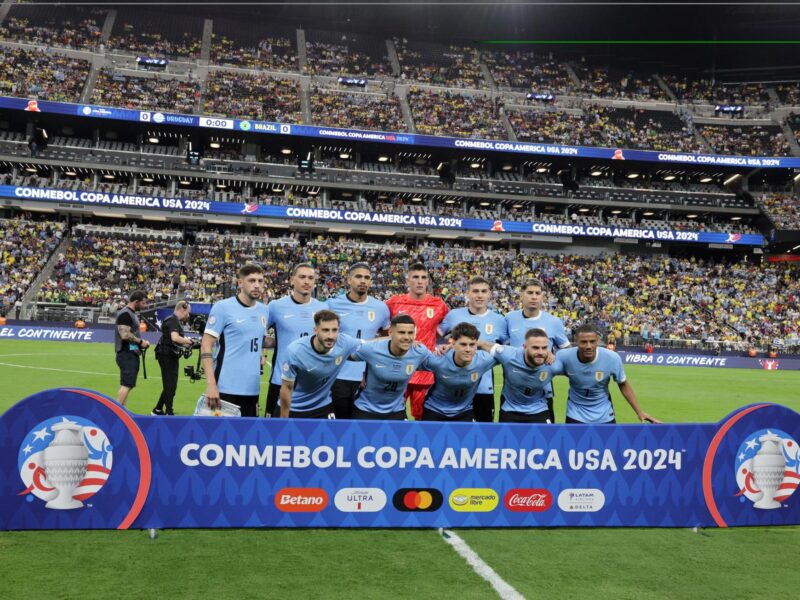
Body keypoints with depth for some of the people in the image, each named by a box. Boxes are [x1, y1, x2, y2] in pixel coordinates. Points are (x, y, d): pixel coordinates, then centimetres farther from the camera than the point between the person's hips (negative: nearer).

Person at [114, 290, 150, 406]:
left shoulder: (132, 313, 18)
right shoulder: (125, 314, -14)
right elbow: (125, 335, -24)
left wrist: (141, 342, 10)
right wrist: (140, 341, -13)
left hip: (132, 354, 10)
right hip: (127, 354, -10)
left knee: (128, 385, 13)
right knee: (127, 384, -12)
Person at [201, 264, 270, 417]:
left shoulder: (264, 310, 11)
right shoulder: (223, 307, -6)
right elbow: (206, 345, -10)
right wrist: (210, 384, -18)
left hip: (252, 389, 6)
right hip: (226, 388, -6)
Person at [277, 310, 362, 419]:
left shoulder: (345, 342, -22)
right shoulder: (294, 351, -28)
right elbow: (287, 388, -16)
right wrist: (284, 420, -8)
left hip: (323, 407, 2)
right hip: (292, 408, -2)